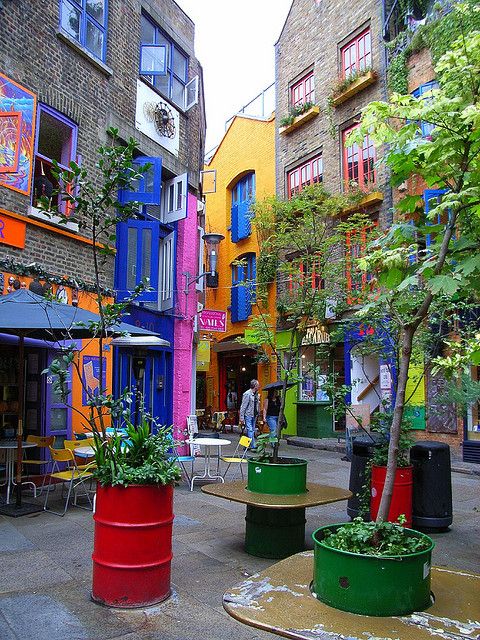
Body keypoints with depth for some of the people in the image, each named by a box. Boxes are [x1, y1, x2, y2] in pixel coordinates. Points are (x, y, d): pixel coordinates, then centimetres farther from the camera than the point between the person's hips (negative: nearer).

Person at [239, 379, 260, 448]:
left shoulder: (256, 394, 8)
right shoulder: (247, 394, -15)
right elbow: (243, 406, -14)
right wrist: (241, 418, -15)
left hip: (254, 415, 8)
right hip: (248, 415, -8)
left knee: (252, 431, 10)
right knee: (250, 430, -9)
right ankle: (253, 446, -9)